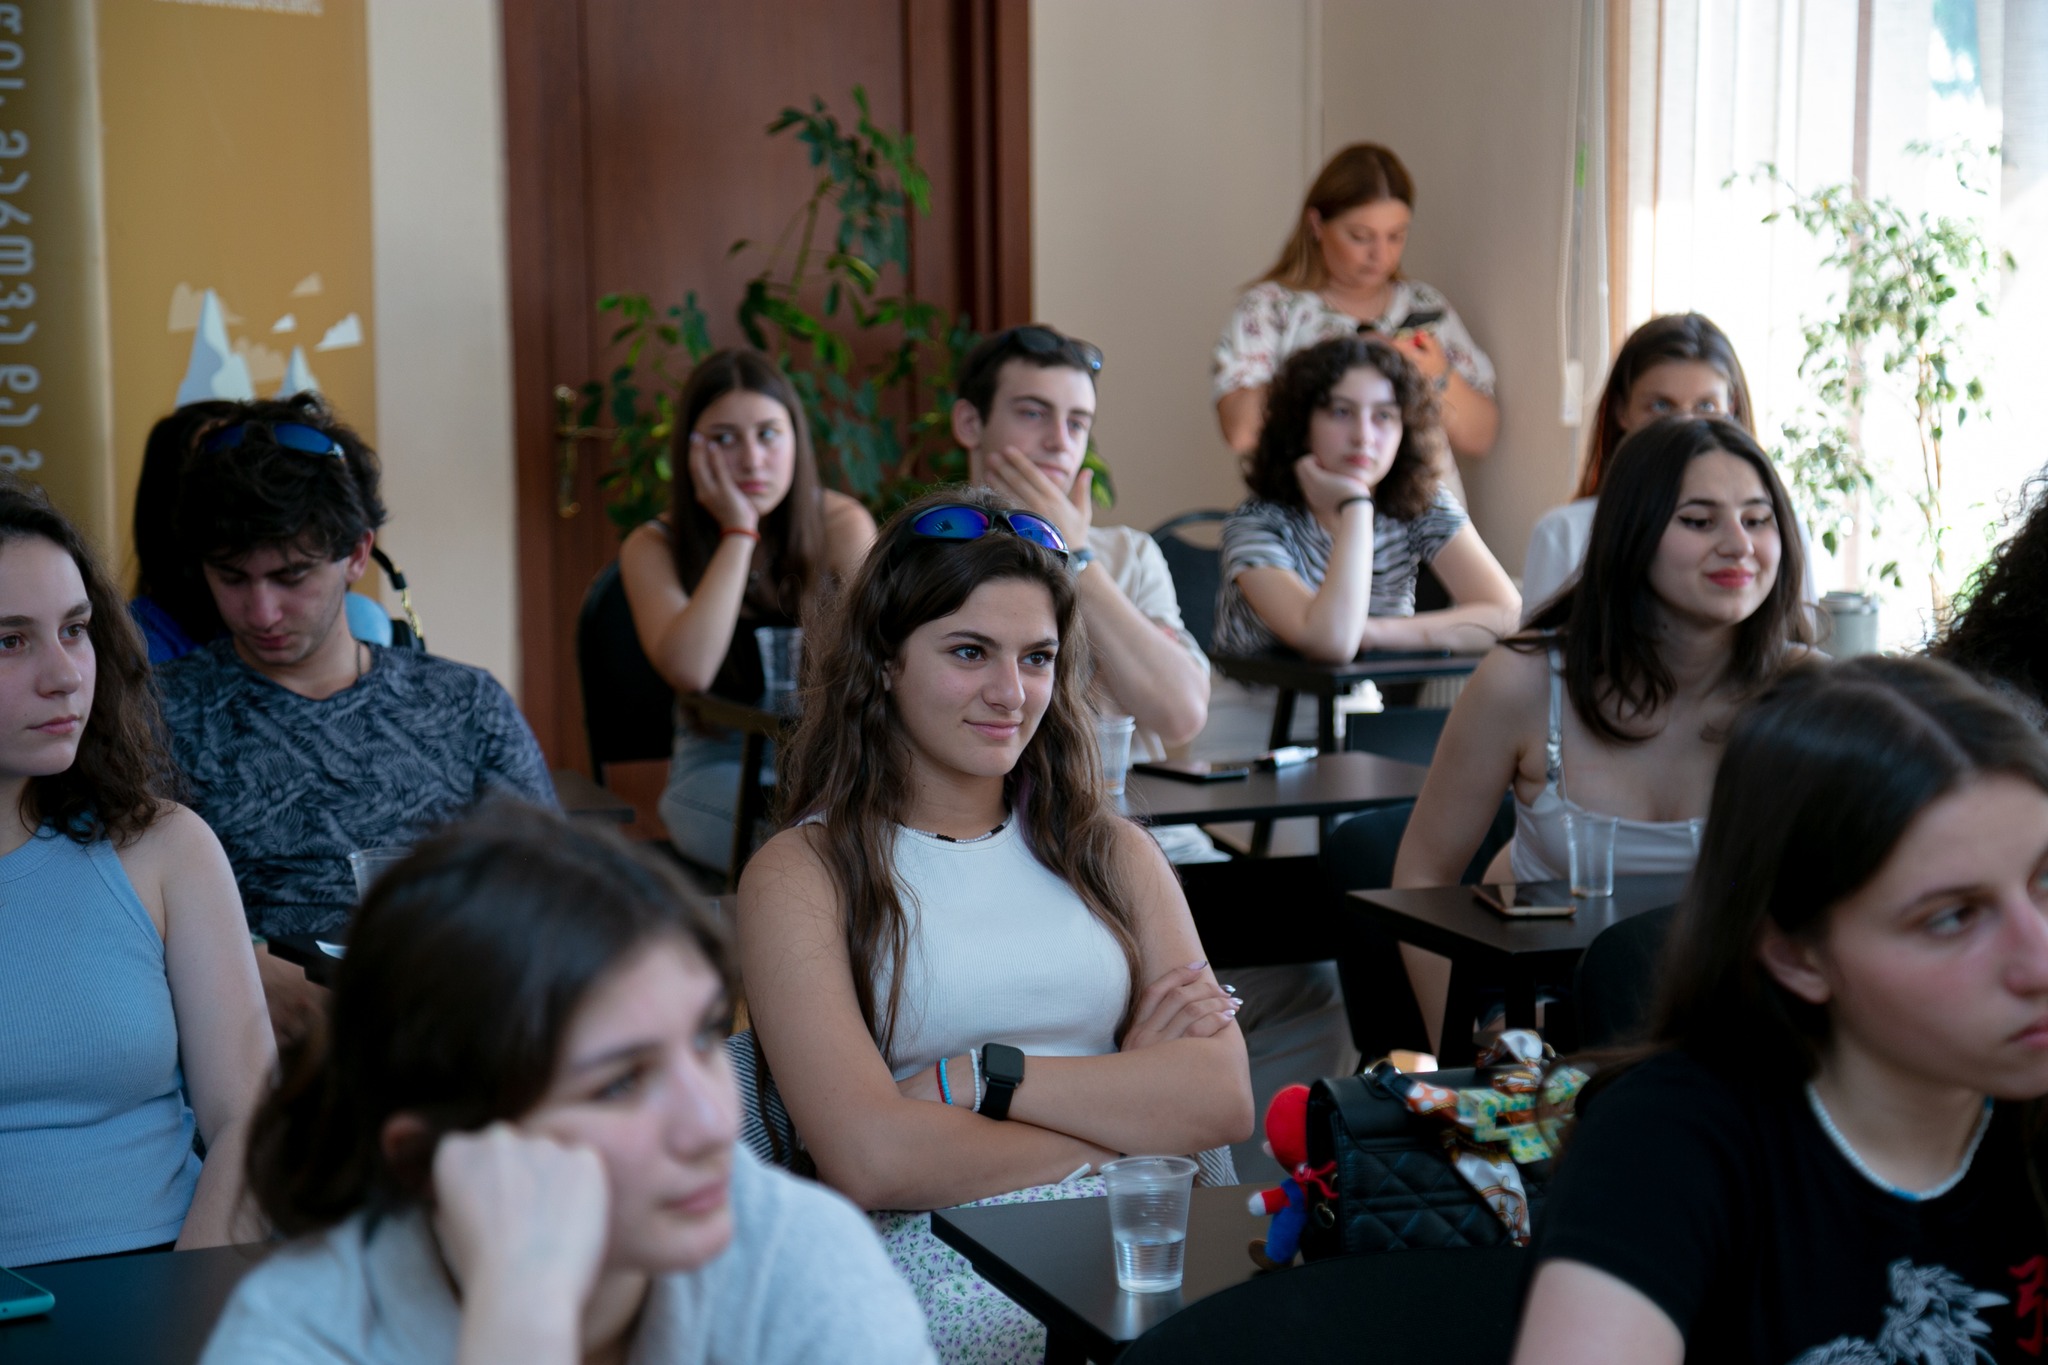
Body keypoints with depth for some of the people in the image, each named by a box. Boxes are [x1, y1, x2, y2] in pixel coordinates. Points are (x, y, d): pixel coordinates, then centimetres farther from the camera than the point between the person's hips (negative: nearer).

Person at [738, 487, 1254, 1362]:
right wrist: (1123, 1111, -1)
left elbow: (1222, 1100, 2)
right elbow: (868, 1160, -11)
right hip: (929, 1266, -4)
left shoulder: (1111, 852, 17)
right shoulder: (802, 875, 3)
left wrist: (980, 1080, -7)